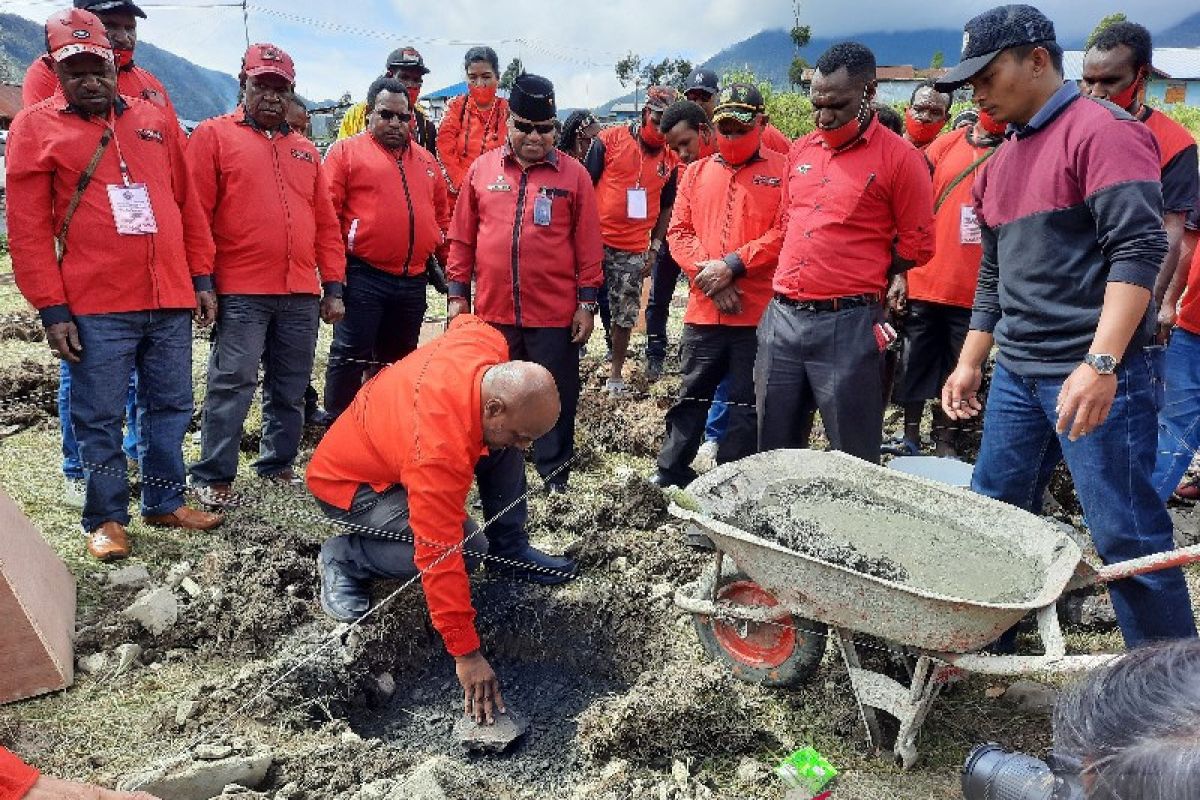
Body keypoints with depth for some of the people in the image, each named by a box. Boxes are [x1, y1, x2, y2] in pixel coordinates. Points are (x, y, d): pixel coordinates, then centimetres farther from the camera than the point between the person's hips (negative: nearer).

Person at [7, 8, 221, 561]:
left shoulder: (154, 121, 12)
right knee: (100, 420, 4)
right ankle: (106, 518, 19)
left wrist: (201, 278, 9)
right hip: (95, 308, -4)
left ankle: (165, 502, 28)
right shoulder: (36, 127, 2)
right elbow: (27, 228, -2)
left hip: (170, 300, 4)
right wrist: (52, 309, -8)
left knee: (171, 407, 12)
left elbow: (188, 204, 15)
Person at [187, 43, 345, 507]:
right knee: (232, 386, -5)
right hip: (241, 294, -4)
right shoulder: (214, 135, 5)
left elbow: (326, 223, 16)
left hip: (302, 295, 5)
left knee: (290, 391, 10)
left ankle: (278, 465, 24)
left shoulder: (305, 151, 19)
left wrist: (333, 287, 8)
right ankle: (212, 477, 6)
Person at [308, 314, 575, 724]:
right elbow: (440, 559, -39)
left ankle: (510, 550, 8)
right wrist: (467, 654, -33)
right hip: (348, 483, -8)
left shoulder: (488, 344, -22)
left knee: (504, 448, -5)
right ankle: (343, 557, -5)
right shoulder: (442, 451, -42)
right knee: (462, 547, -26)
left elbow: (467, 321, 4)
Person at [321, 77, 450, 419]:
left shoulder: (426, 160, 17)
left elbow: (442, 217, 19)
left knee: (399, 360, 15)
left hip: (413, 281, 5)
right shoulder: (346, 151, 1)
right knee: (350, 356, -3)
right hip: (362, 278, -5)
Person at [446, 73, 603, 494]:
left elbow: (588, 245, 0)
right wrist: (458, 293, 5)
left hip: (555, 314, -2)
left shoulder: (573, 174, 1)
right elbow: (462, 239, 8)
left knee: (556, 397, 8)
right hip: (492, 310, 2)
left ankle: (555, 474, 22)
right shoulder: (481, 169, 6)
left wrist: (587, 302, -3)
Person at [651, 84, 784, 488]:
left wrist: (732, 264, -16)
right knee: (691, 396, 13)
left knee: (746, 405, 6)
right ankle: (671, 473, 26)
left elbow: (784, 233, -9)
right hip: (703, 310, 3)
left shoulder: (781, 171, 1)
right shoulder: (696, 172, 13)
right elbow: (678, 231, 6)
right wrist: (708, 273, -9)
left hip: (759, 312, -3)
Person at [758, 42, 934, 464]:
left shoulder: (900, 157, -5)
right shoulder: (800, 150, 12)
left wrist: (860, 277, 3)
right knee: (773, 451, 14)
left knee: (853, 461, 5)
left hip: (848, 325, -5)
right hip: (781, 317, 6)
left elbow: (916, 244, -3)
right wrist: (807, 269, 9)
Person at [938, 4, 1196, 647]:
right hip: (1015, 375, 8)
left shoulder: (1103, 130, -8)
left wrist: (1100, 364, -26)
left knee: (1125, 536, -2)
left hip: (1093, 377, -8)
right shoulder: (998, 163, 16)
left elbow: (1139, 249, -18)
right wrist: (970, 364, 18)